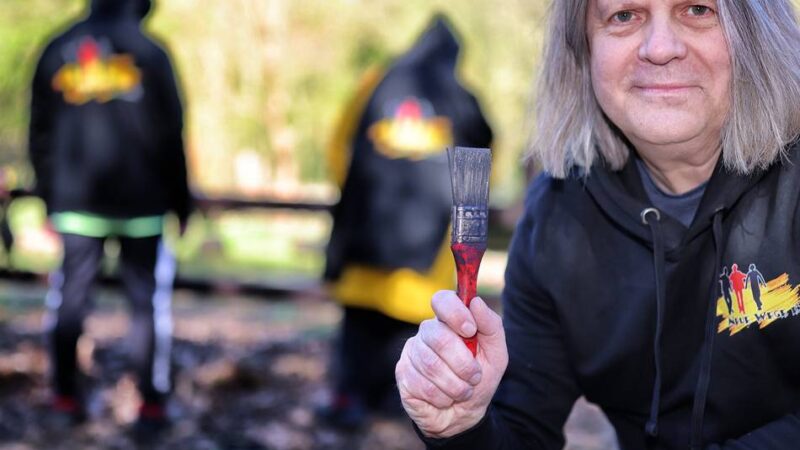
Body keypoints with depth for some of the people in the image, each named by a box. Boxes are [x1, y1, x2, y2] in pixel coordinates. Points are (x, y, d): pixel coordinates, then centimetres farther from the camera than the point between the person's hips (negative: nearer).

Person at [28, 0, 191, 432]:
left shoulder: (57, 51, 4)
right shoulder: (149, 53, -5)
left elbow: (40, 134, 8)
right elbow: (168, 136, -4)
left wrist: (49, 194, 16)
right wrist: (180, 197, 4)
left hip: (76, 201, 3)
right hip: (140, 202, -2)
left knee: (70, 296, 10)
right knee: (147, 301, 5)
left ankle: (66, 395, 12)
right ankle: (151, 401, 5)